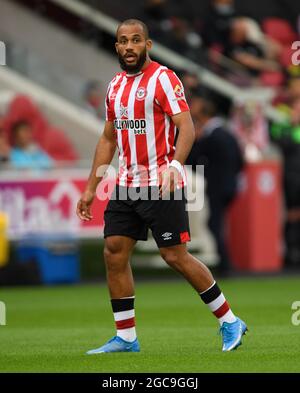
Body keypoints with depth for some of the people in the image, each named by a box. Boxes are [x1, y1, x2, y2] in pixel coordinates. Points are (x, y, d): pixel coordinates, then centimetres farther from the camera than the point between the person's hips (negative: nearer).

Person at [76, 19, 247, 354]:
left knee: (175, 256, -7)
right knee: (114, 253, 0)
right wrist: (90, 188, 18)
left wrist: (175, 166, -34)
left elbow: (186, 128, -18)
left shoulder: (163, 78, -9)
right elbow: (108, 140, 21)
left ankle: (230, 322, 5)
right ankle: (126, 337, 8)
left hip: (160, 186, -7)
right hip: (126, 185, 7)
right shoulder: (116, 85, 13)